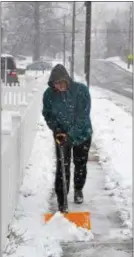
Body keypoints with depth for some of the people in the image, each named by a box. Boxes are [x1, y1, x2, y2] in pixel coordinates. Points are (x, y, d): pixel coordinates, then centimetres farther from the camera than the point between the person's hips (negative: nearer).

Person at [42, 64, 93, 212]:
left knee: (80, 165, 16)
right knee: (62, 168, -5)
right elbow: (47, 114, -1)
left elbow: (83, 116, -24)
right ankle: (61, 202, 3)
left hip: (82, 134, 0)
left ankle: (78, 190, 43)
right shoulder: (49, 94, -15)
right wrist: (56, 128, -18)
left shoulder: (81, 90, -23)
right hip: (61, 136, 1)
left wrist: (70, 136, -28)